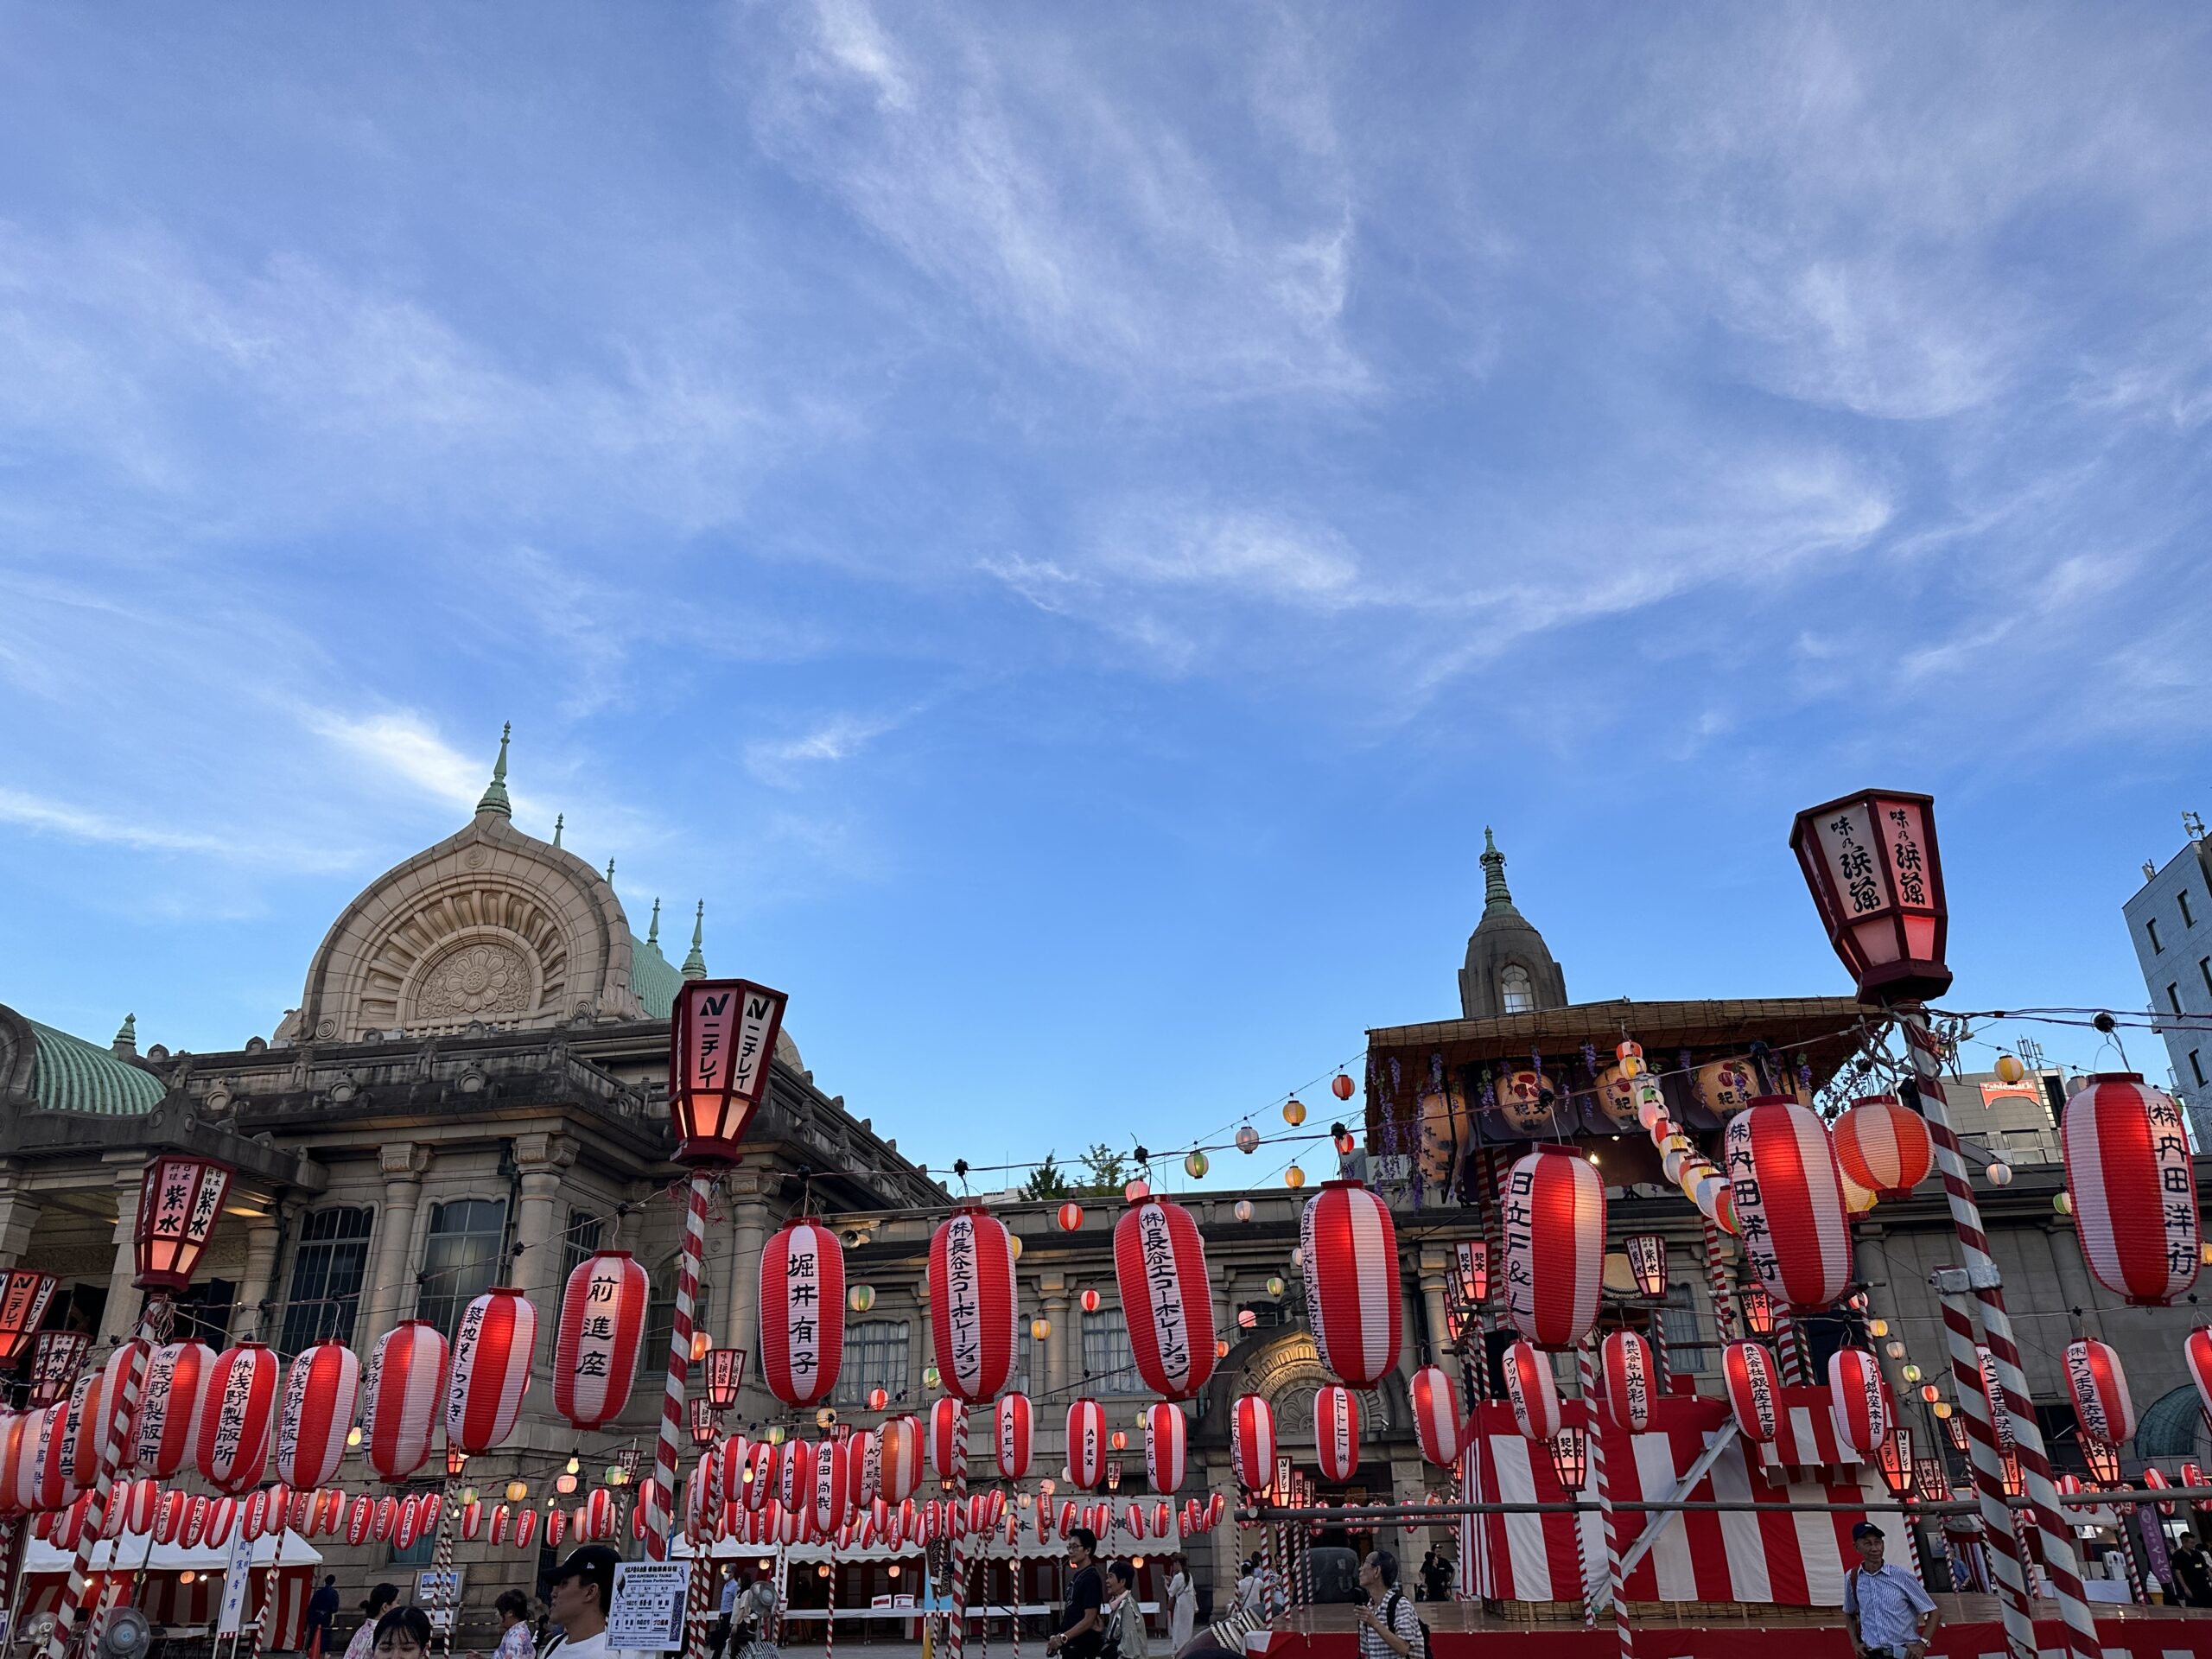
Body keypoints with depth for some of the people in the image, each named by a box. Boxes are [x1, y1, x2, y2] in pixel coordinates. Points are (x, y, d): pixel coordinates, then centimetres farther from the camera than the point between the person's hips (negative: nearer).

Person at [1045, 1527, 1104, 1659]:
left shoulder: (1090, 1578, -15)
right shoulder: (1077, 1575, 13)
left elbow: (1089, 1619, -21)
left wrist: (1063, 1637, -25)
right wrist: (1059, 1637, 9)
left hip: (1082, 1646, -9)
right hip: (1072, 1645, 9)